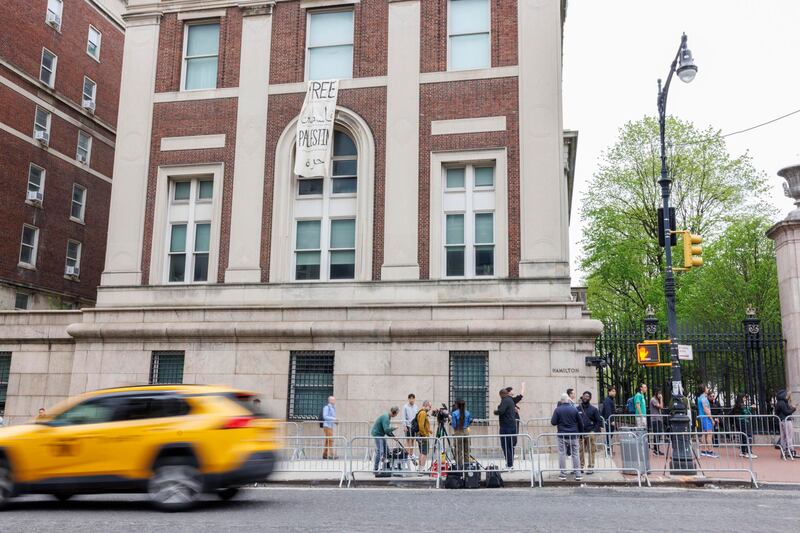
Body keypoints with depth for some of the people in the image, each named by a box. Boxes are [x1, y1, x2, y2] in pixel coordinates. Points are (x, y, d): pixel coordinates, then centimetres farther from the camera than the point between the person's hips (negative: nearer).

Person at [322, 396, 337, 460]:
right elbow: (325, 416, -16)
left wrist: (335, 421, 7)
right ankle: (331, 454, -17)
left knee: (327, 440, 9)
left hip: (331, 426, 9)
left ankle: (325, 454, 12)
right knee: (330, 440, -14)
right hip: (327, 426, -9)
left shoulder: (333, 408, 18)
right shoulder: (326, 407, -9)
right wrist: (333, 419, -19)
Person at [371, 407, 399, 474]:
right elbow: (386, 429, -29)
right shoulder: (385, 417, -23)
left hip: (381, 435, 10)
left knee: (386, 450, 11)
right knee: (380, 451, -13)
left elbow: (387, 429, 16)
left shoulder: (388, 417, 10)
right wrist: (394, 428, -14)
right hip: (377, 434, -10)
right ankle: (375, 469, -8)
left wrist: (392, 435, 5)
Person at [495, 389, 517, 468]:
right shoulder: (511, 400, 17)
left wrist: (495, 411, -8)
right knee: (510, 445, 15)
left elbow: (500, 411, -25)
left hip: (506, 427, -10)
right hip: (512, 425, 10)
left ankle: (509, 464, -8)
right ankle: (511, 463, 20)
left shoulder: (505, 401, -14)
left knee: (505, 445, -6)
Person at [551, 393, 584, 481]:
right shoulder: (574, 409, -3)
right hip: (573, 436, 1)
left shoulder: (558, 410, -7)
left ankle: (563, 474, 6)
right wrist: (581, 432, 18)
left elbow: (553, 422, -9)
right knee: (575, 454, 8)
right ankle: (578, 474, 8)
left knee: (562, 454, 5)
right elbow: (580, 422, 3)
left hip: (562, 436, -1)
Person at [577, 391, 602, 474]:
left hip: (590, 433, -2)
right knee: (581, 451, 3)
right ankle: (581, 467, 12)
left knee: (591, 451, -1)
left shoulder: (594, 409, 5)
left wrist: (595, 431, -8)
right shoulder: (577, 409, 9)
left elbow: (599, 421, 3)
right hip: (580, 433, 2)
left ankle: (590, 467, 6)